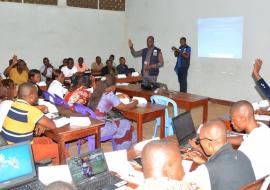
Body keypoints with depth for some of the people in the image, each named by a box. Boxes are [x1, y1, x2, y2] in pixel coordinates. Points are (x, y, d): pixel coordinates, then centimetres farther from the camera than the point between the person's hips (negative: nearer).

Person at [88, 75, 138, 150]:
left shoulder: (96, 93, 9)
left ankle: (118, 150, 32)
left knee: (116, 122, 26)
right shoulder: (109, 95, -11)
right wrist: (135, 103, 14)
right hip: (99, 129, -8)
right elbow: (124, 107, -3)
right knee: (126, 124, 11)